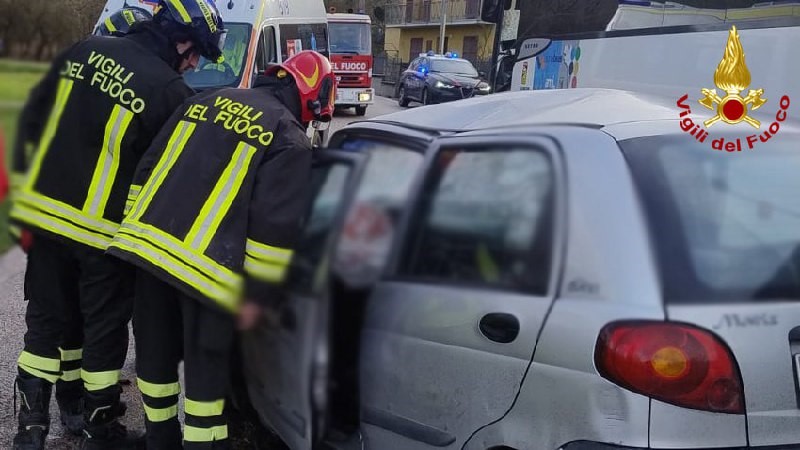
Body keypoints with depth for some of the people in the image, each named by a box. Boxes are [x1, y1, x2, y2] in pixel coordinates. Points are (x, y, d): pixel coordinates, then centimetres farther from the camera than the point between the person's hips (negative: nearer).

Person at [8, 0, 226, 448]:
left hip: (45, 211, 5)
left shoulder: (84, 51, 4)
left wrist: (28, 190, 18)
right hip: (103, 230, -5)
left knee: (45, 322, 16)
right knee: (105, 332, 10)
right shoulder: (170, 91, -14)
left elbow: (34, 116, 10)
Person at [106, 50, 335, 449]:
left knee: (156, 354, 20)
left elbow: (147, 169, 18)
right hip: (204, 266, -6)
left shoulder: (204, 101, 17)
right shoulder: (291, 142, -1)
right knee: (206, 370, 7)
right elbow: (277, 227, -9)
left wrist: (135, 232, 23)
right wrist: (256, 294, -2)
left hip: (145, 245, 6)